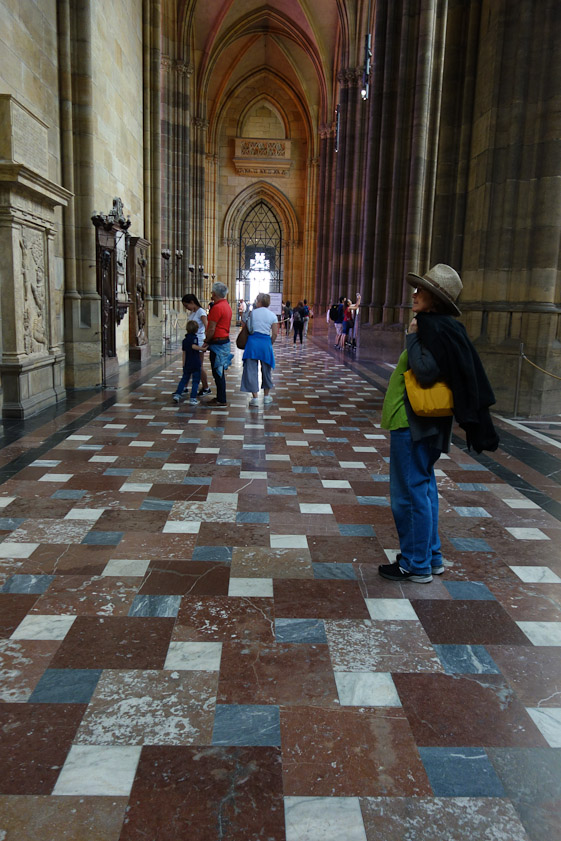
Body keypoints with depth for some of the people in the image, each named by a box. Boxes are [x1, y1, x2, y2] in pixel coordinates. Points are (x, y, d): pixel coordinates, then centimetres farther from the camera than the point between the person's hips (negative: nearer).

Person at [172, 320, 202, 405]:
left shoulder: (185, 340, 10)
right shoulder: (195, 337, -8)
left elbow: (184, 353, 13)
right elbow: (193, 346, -27)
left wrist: (184, 364, 18)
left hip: (187, 364, 6)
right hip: (196, 363, -6)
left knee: (184, 379, 18)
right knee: (195, 381, 1)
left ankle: (177, 394, 13)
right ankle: (193, 399, -2)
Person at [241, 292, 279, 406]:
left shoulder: (252, 312, 1)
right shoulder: (272, 315, 4)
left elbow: (247, 328, 1)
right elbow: (275, 334, 1)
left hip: (252, 341, -1)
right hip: (266, 342, 2)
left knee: (251, 370, 3)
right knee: (266, 369, 16)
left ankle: (255, 398, -1)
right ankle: (266, 396, 26)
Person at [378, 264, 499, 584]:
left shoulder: (434, 328, -17)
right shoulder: (443, 326, 13)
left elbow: (426, 370, -28)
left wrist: (413, 338, -18)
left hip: (413, 423, -11)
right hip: (427, 423, 11)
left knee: (410, 492, -1)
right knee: (423, 488, 19)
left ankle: (416, 565, 12)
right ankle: (432, 557, 31)